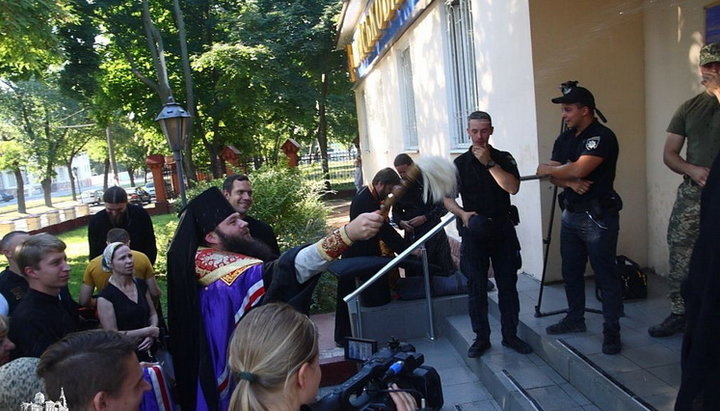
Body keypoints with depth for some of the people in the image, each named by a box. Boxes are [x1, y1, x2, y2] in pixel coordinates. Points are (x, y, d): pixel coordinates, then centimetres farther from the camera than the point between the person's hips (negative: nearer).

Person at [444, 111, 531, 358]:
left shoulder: (504, 159, 4)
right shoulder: (460, 163, 3)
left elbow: (513, 187, -12)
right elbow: (447, 198, 1)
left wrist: (489, 163, -15)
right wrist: (463, 214, -17)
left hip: (502, 228, 1)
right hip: (474, 231, 0)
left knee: (508, 284, 7)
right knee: (476, 287, 4)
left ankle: (510, 335, 22)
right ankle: (481, 338, 17)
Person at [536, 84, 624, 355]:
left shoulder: (602, 137, -13)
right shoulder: (565, 138, 12)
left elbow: (578, 169, -24)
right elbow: (554, 175, 7)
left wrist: (548, 169, -7)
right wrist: (569, 182, -15)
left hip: (598, 217, -8)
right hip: (571, 214, 8)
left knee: (606, 275, -1)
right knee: (571, 272, 16)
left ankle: (611, 330, 9)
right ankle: (575, 319, 30)